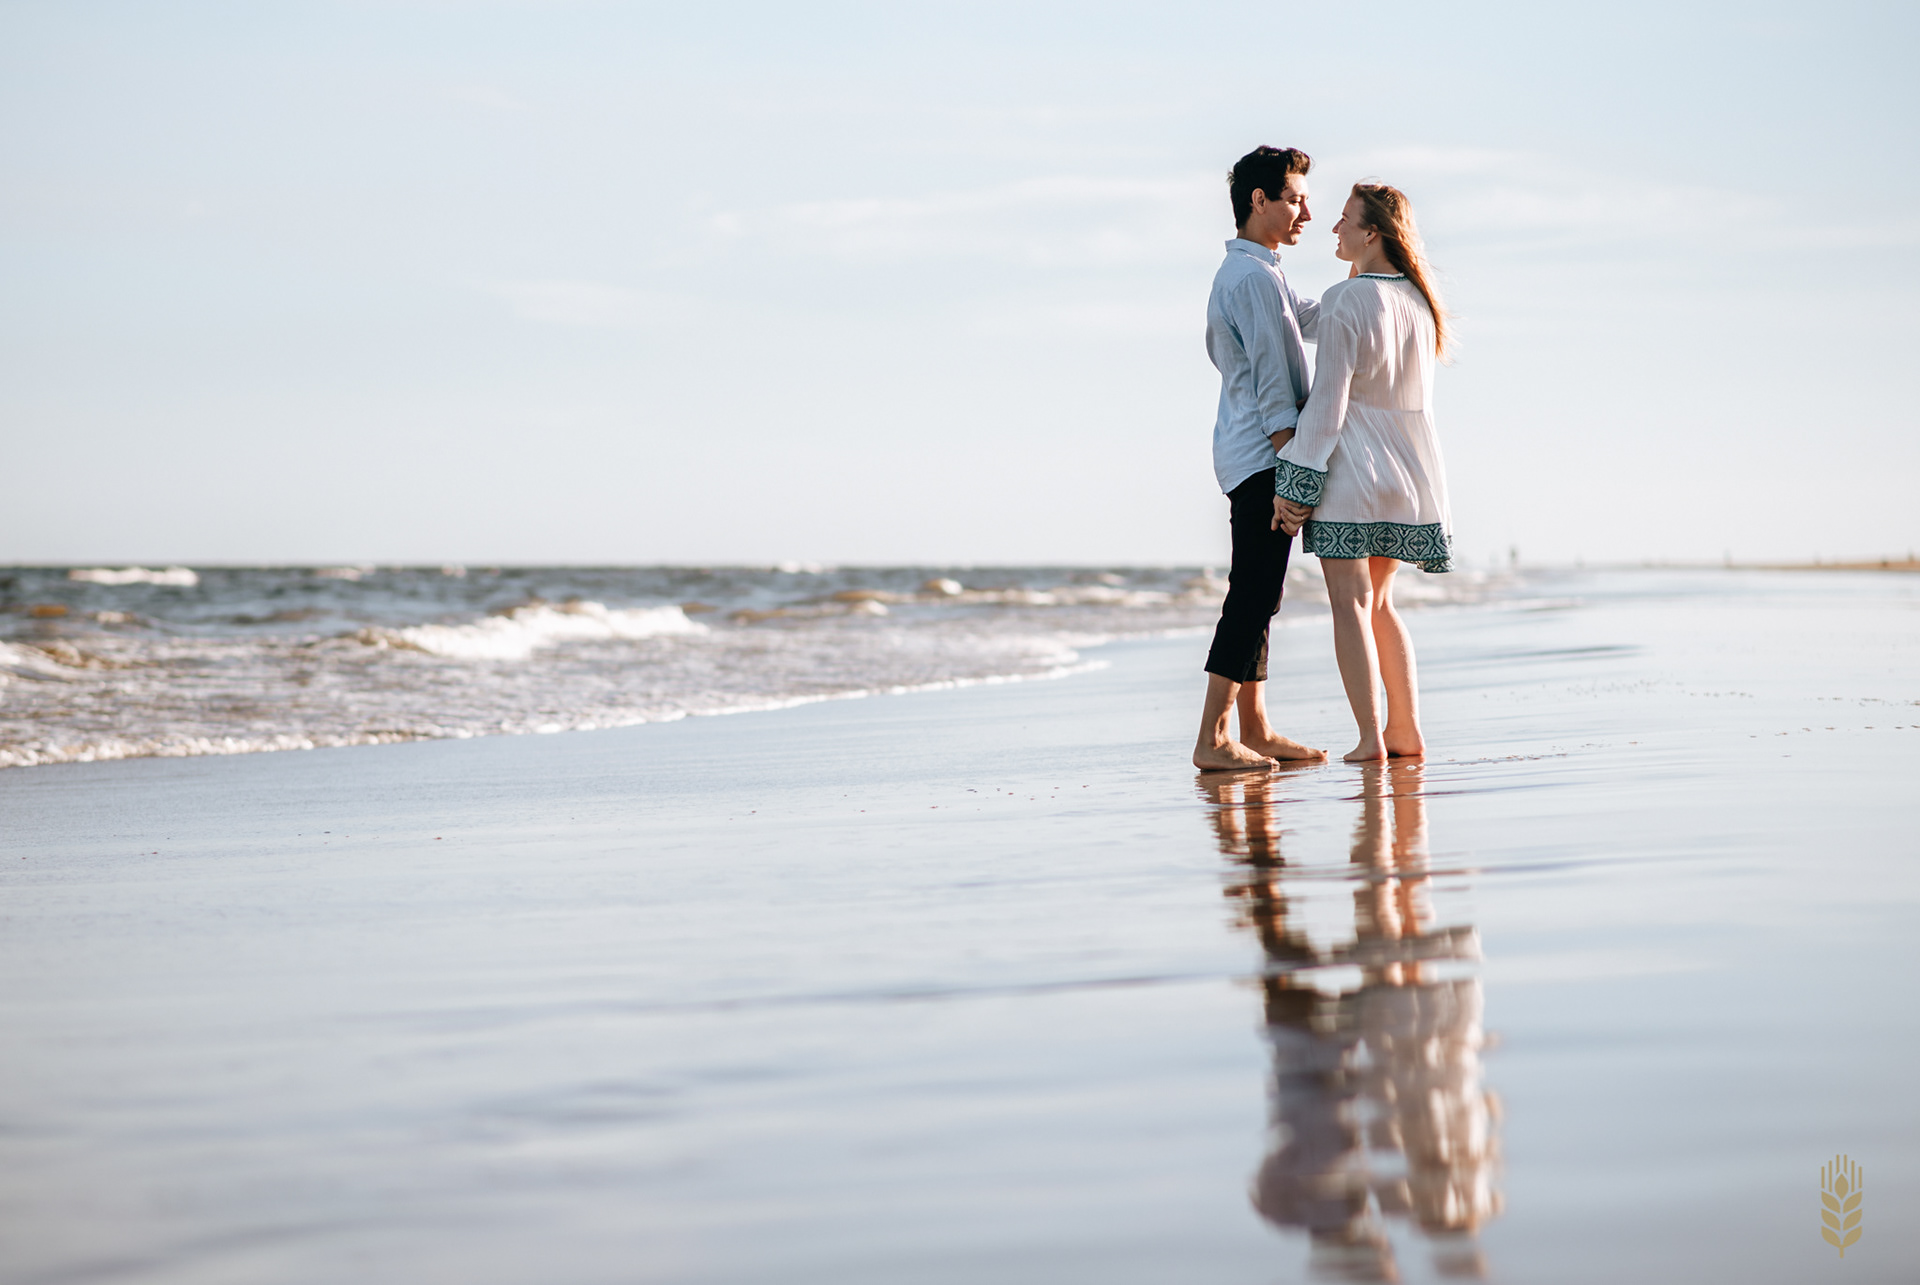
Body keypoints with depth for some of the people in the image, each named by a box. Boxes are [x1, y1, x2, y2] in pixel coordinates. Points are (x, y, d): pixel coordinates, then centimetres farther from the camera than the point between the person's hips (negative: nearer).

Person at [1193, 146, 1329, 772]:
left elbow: (1312, 319, 29)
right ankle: (1212, 739, -12)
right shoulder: (1255, 277, -14)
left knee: (1257, 597, 12)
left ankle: (1255, 729, 17)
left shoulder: (1242, 272, 18)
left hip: (1249, 456, 11)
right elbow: (1271, 381, -18)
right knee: (1252, 597, -11)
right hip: (1261, 459, -11)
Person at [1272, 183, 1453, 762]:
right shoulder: (1418, 301, 7)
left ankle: (1370, 737, -7)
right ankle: (1406, 730, 14)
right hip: (1409, 469, 7)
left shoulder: (1345, 303, -15)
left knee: (1351, 601, -3)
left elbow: (1327, 403, -16)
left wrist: (1294, 482, -13)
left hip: (1351, 466, -7)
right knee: (1380, 603, 17)